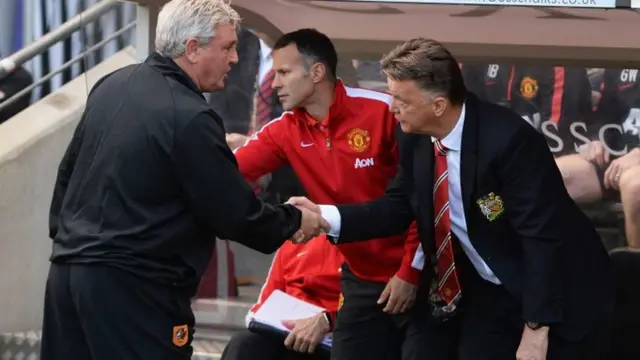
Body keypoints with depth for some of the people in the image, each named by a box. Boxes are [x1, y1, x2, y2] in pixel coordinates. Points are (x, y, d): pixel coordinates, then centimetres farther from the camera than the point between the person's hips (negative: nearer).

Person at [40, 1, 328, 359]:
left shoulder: (112, 85, 9)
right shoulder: (189, 118, -16)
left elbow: (69, 170, 19)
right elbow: (237, 215, -12)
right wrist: (295, 222, 5)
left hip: (68, 270, 9)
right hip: (132, 287, -8)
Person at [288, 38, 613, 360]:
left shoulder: (509, 140, -28)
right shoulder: (415, 139, -8)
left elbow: (543, 239, -27)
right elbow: (398, 208, 5)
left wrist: (536, 329, -27)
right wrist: (325, 217, -10)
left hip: (554, 297, -6)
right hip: (485, 293, 6)